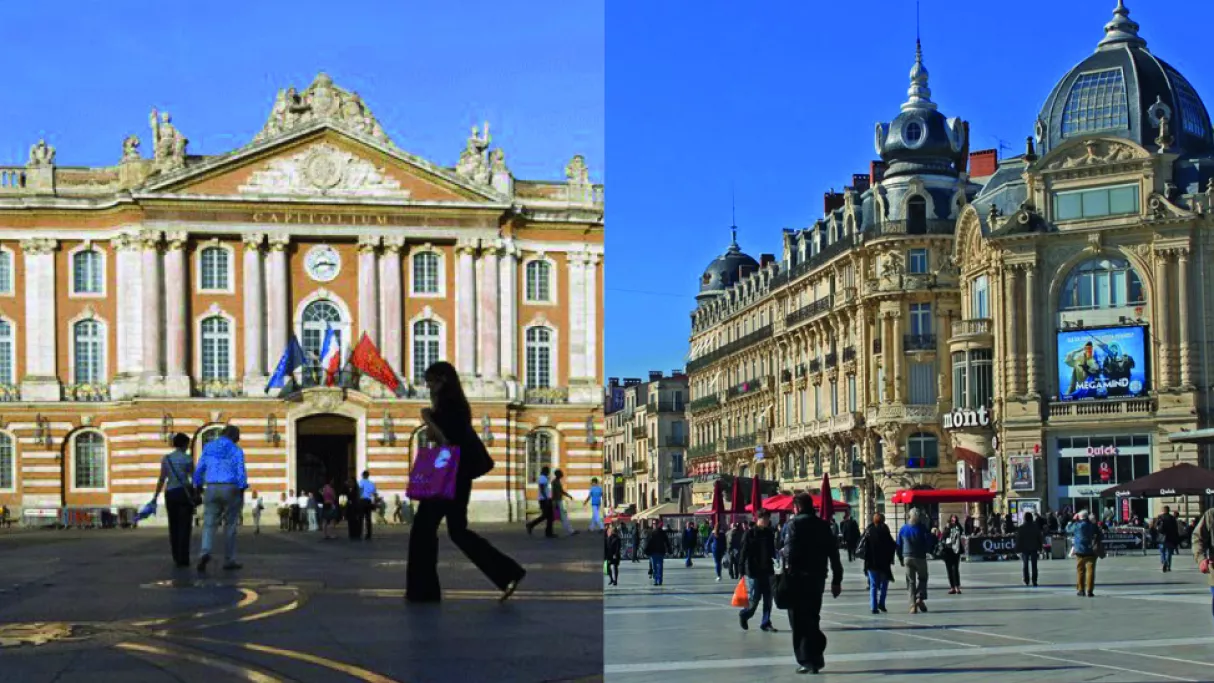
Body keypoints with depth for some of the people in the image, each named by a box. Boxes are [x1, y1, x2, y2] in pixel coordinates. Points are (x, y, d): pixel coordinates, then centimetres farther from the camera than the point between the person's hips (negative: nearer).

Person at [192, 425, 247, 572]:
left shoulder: (209, 447, 7)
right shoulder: (236, 451, -3)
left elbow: (199, 469, 6)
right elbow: (240, 473, -11)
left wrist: (198, 488, 12)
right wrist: (242, 494, -10)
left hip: (212, 489, 2)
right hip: (231, 489, -2)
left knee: (209, 524, 2)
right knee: (230, 525, 8)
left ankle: (205, 552, -24)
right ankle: (229, 560, 10)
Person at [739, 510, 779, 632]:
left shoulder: (769, 533, 7)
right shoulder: (750, 534, -7)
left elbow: (772, 550, 14)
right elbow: (744, 552, -8)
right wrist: (742, 570, -11)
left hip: (767, 571, 5)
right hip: (754, 571, -5)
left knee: (768, 598, 3)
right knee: (754, 598, -3)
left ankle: (766, 623, 11)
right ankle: (744, 615, 23)